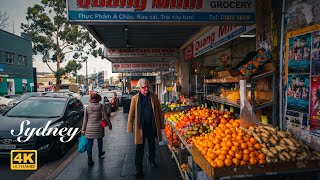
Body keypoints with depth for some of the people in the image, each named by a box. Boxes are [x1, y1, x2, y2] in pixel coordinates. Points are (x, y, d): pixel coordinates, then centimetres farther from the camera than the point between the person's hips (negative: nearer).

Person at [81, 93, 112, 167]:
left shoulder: (87, 108, -2)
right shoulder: (101, 107, -8)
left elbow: (85, 119, 1)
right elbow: (106, 117, -5)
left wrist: (83, 129, 9)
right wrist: (110, 125, 7)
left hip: (89, 128, 1)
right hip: (98, 128, 0)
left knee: (89, 144, 6)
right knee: (99, 141, 22)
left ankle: (89, 159, 4)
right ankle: (100, 153, 42)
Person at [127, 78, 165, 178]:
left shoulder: (153, 97, 0)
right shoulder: (135, 98, -4)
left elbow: (159, 111, 3)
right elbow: (131, 114, -3)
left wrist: (161, 124, 2)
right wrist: (130, 127, -5)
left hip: (152, 125, 2)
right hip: (140, 126, -2)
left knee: (152, 144, 20)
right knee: (139, 147, 3)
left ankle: (152, 159, 45)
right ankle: (138, 168, 14)